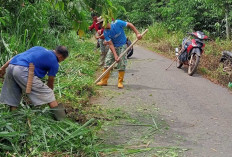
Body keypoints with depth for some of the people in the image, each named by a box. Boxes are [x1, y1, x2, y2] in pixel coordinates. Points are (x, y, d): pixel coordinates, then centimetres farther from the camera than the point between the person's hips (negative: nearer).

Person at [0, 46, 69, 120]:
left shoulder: (39, 48, 29)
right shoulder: (54, 63, 11)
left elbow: (17, 56, 25)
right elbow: (50, 82, 20)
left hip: (10, 67, 7)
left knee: (13, 99, 20)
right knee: (48, 95, 2)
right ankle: (62, 121, 2)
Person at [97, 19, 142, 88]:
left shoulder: (117, 23, -20)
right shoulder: (106, 33, -14)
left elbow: (130, 24, -11)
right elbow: (111, 44, -17)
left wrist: (137, 33, -19)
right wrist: (115, 55, -26)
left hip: (122, 46, -2)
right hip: (113, 47, 3)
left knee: (122, 64, -8)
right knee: (107, 62, -1)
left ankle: (120, 82, 1)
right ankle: (104, 81, 9)